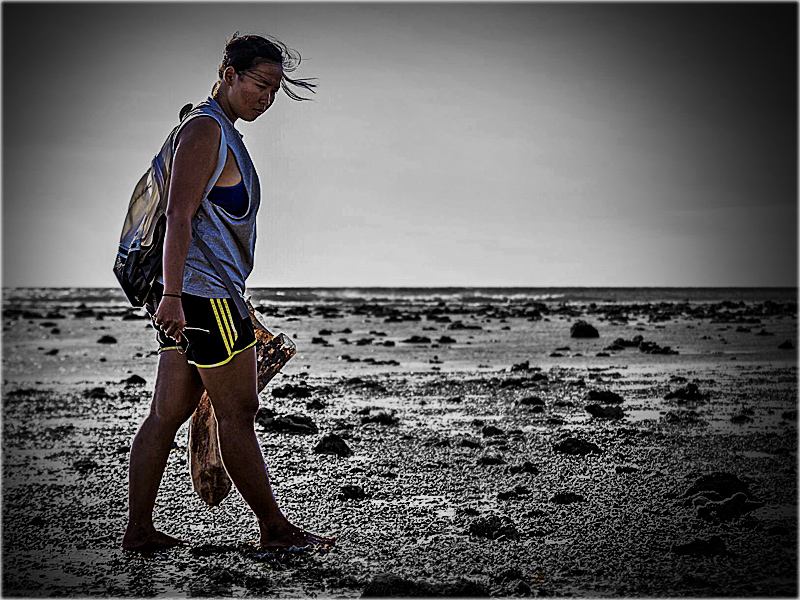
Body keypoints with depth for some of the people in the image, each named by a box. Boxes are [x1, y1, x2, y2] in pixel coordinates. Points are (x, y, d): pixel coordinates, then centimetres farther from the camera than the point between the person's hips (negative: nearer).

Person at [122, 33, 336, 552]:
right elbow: (179, 216, -19)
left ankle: (139, 530, 11)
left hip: (188, 297, 10)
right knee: (238, 414, -2)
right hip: (205, 294, -10)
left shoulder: (223, 134, 21)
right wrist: (172, 294, -25)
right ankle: (274, 528, 6)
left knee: (167, 413, 8)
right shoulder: (205, 130, -10)